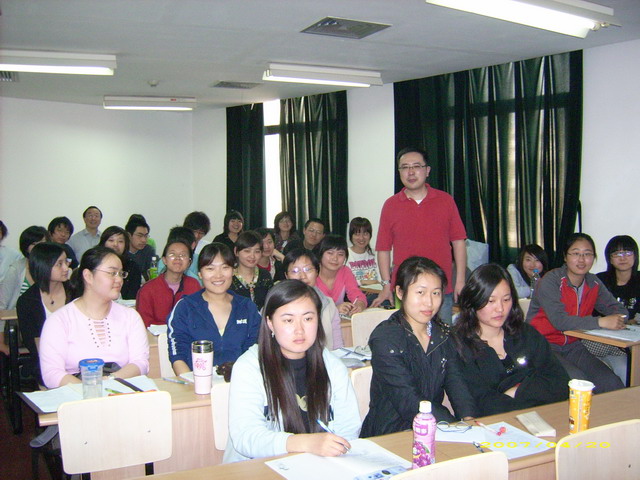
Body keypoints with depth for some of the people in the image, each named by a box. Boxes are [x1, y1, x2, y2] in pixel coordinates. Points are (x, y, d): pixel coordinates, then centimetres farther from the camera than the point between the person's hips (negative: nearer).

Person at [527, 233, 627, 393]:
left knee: (611, 383, -14)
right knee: (577, 380, -28)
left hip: (572, 347, 6)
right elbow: (559, 320, -26)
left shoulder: (593, 283, 6)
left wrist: (617, 319, -18)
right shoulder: (550, 282, -15)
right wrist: (600, 322, -33)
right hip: (543, 347, -6)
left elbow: (618, 309, 7)